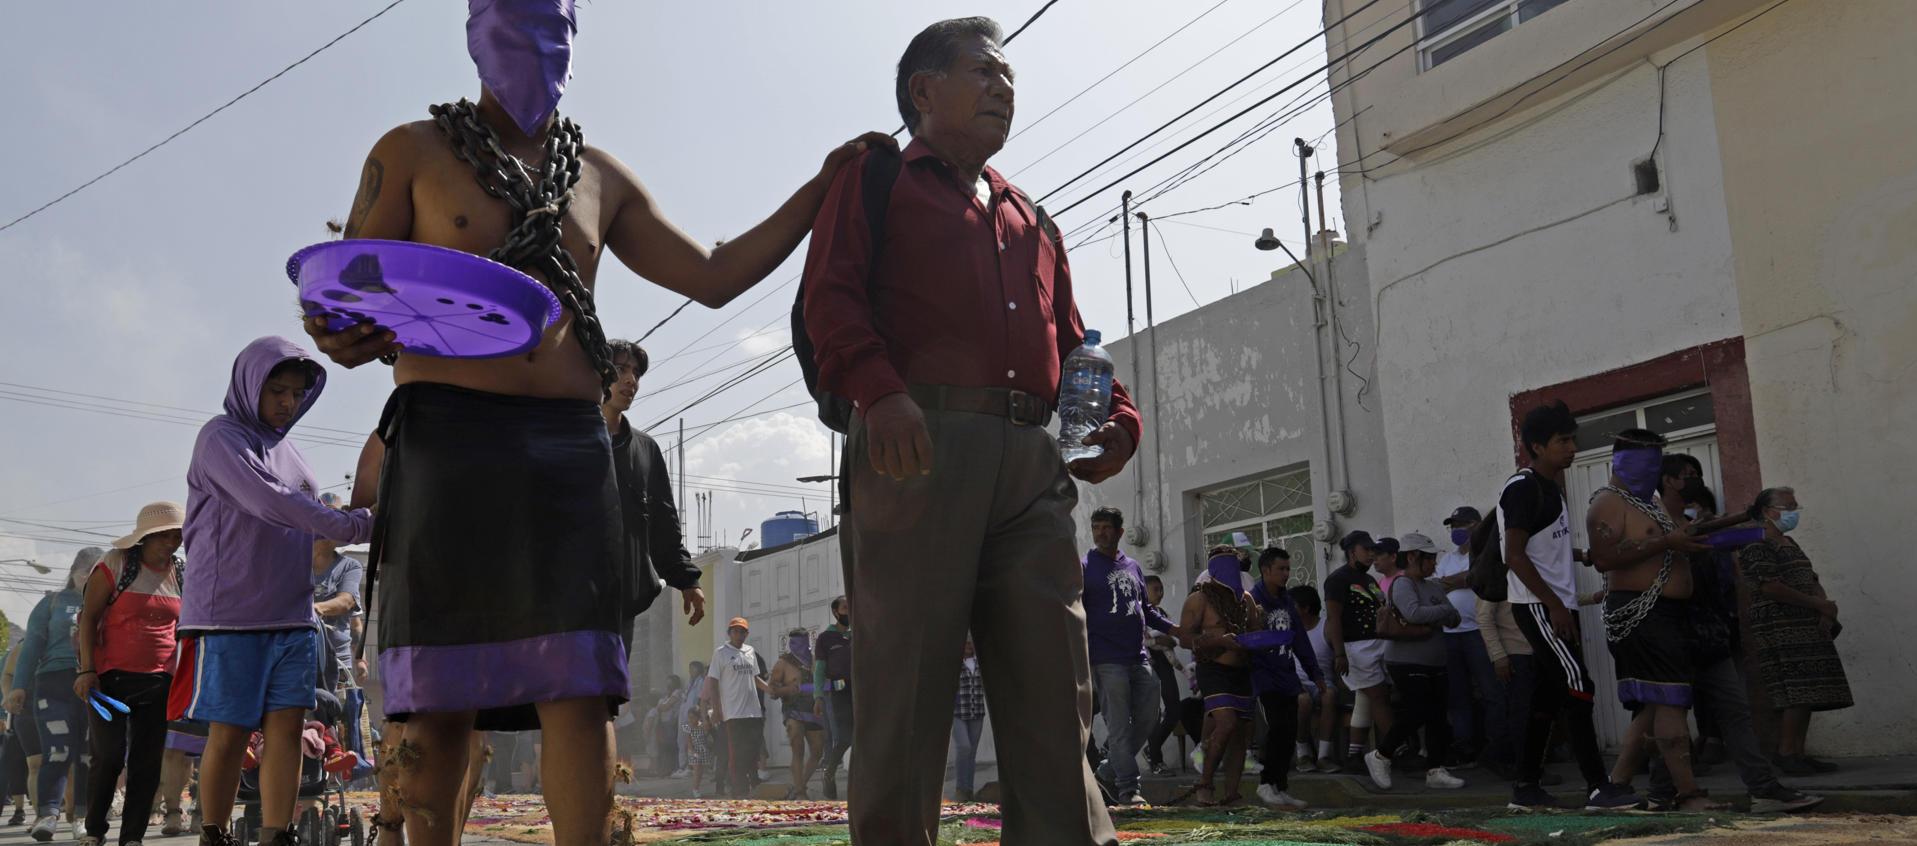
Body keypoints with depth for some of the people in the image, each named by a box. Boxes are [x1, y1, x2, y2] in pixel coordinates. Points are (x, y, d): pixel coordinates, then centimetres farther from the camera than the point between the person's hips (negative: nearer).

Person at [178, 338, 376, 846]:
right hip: (231, 616, -6)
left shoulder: (288, 451, 18)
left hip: (292, 618, 6)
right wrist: (356, 525, -20)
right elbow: (267, 503, -18)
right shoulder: (221, 437, -4)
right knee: (230, 733, -1)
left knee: (287, 729, -1)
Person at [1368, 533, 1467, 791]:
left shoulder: (1434, 587, 14)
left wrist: (1426, 621, -10)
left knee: (1437, 717, 4)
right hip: (1406, 663, -8)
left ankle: (1435, 770, 10)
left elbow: (1454, 619, 7)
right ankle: (1381, 756, 5)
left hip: (1434, 664, 8)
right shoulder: (1402, 583, -10)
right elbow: (1414, 613, -27)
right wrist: (1444, 609, -11)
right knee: (1418, 713, -12)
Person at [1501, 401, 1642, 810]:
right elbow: (1515, 555, -18)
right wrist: (1554, 604, -21)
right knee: (1577, 687, -12)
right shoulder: (1523, 488, -12)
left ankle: (1526, 787, 13)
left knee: (1548, 695, 9)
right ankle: (1598, 787, -11)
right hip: (1538, 606, -9)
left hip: (1555, 605, 9)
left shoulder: (1550, 488, 17)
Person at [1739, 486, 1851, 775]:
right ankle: (1786, 754, -11)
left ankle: (1799, 753, 8)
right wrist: (1818, 604, -13)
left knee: (1807, 695, 4)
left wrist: (1825, 607, -3)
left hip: (1806, 630, 9)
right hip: (1779, 631, -9)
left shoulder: (1790, 544, 22)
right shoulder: (1756, 545, -8)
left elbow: (1813, 581, 19)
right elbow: (1770, 587, -18)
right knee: (1797, 694, -14)